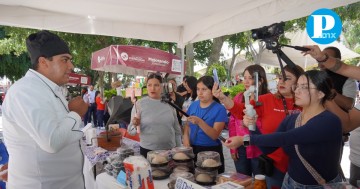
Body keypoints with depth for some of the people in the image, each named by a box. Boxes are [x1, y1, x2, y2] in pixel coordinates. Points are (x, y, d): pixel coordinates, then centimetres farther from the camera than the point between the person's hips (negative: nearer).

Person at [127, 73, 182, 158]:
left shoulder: (169, 103, 2)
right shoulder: (139, 104, -6)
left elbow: (177, 129, 10)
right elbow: (131, 131, -4)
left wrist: (179, 149, 12)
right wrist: (135, 125, -24)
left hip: (170, 149, 3)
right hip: (148, 150, -2)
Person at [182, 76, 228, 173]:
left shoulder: (219, 109, -12)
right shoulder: (193, 105, 2)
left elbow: (215, 135, -18)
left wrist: (199, 122, -31)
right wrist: (185, 138, -6)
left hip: (211, 151, -4)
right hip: (193, 149, 5)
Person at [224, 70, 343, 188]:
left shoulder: (330, 122, -22)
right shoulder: (290, 119, -2)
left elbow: (285, 138, -31)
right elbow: (267, 148, -3)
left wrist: (245, 139, -30)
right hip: (291, 182, 5)